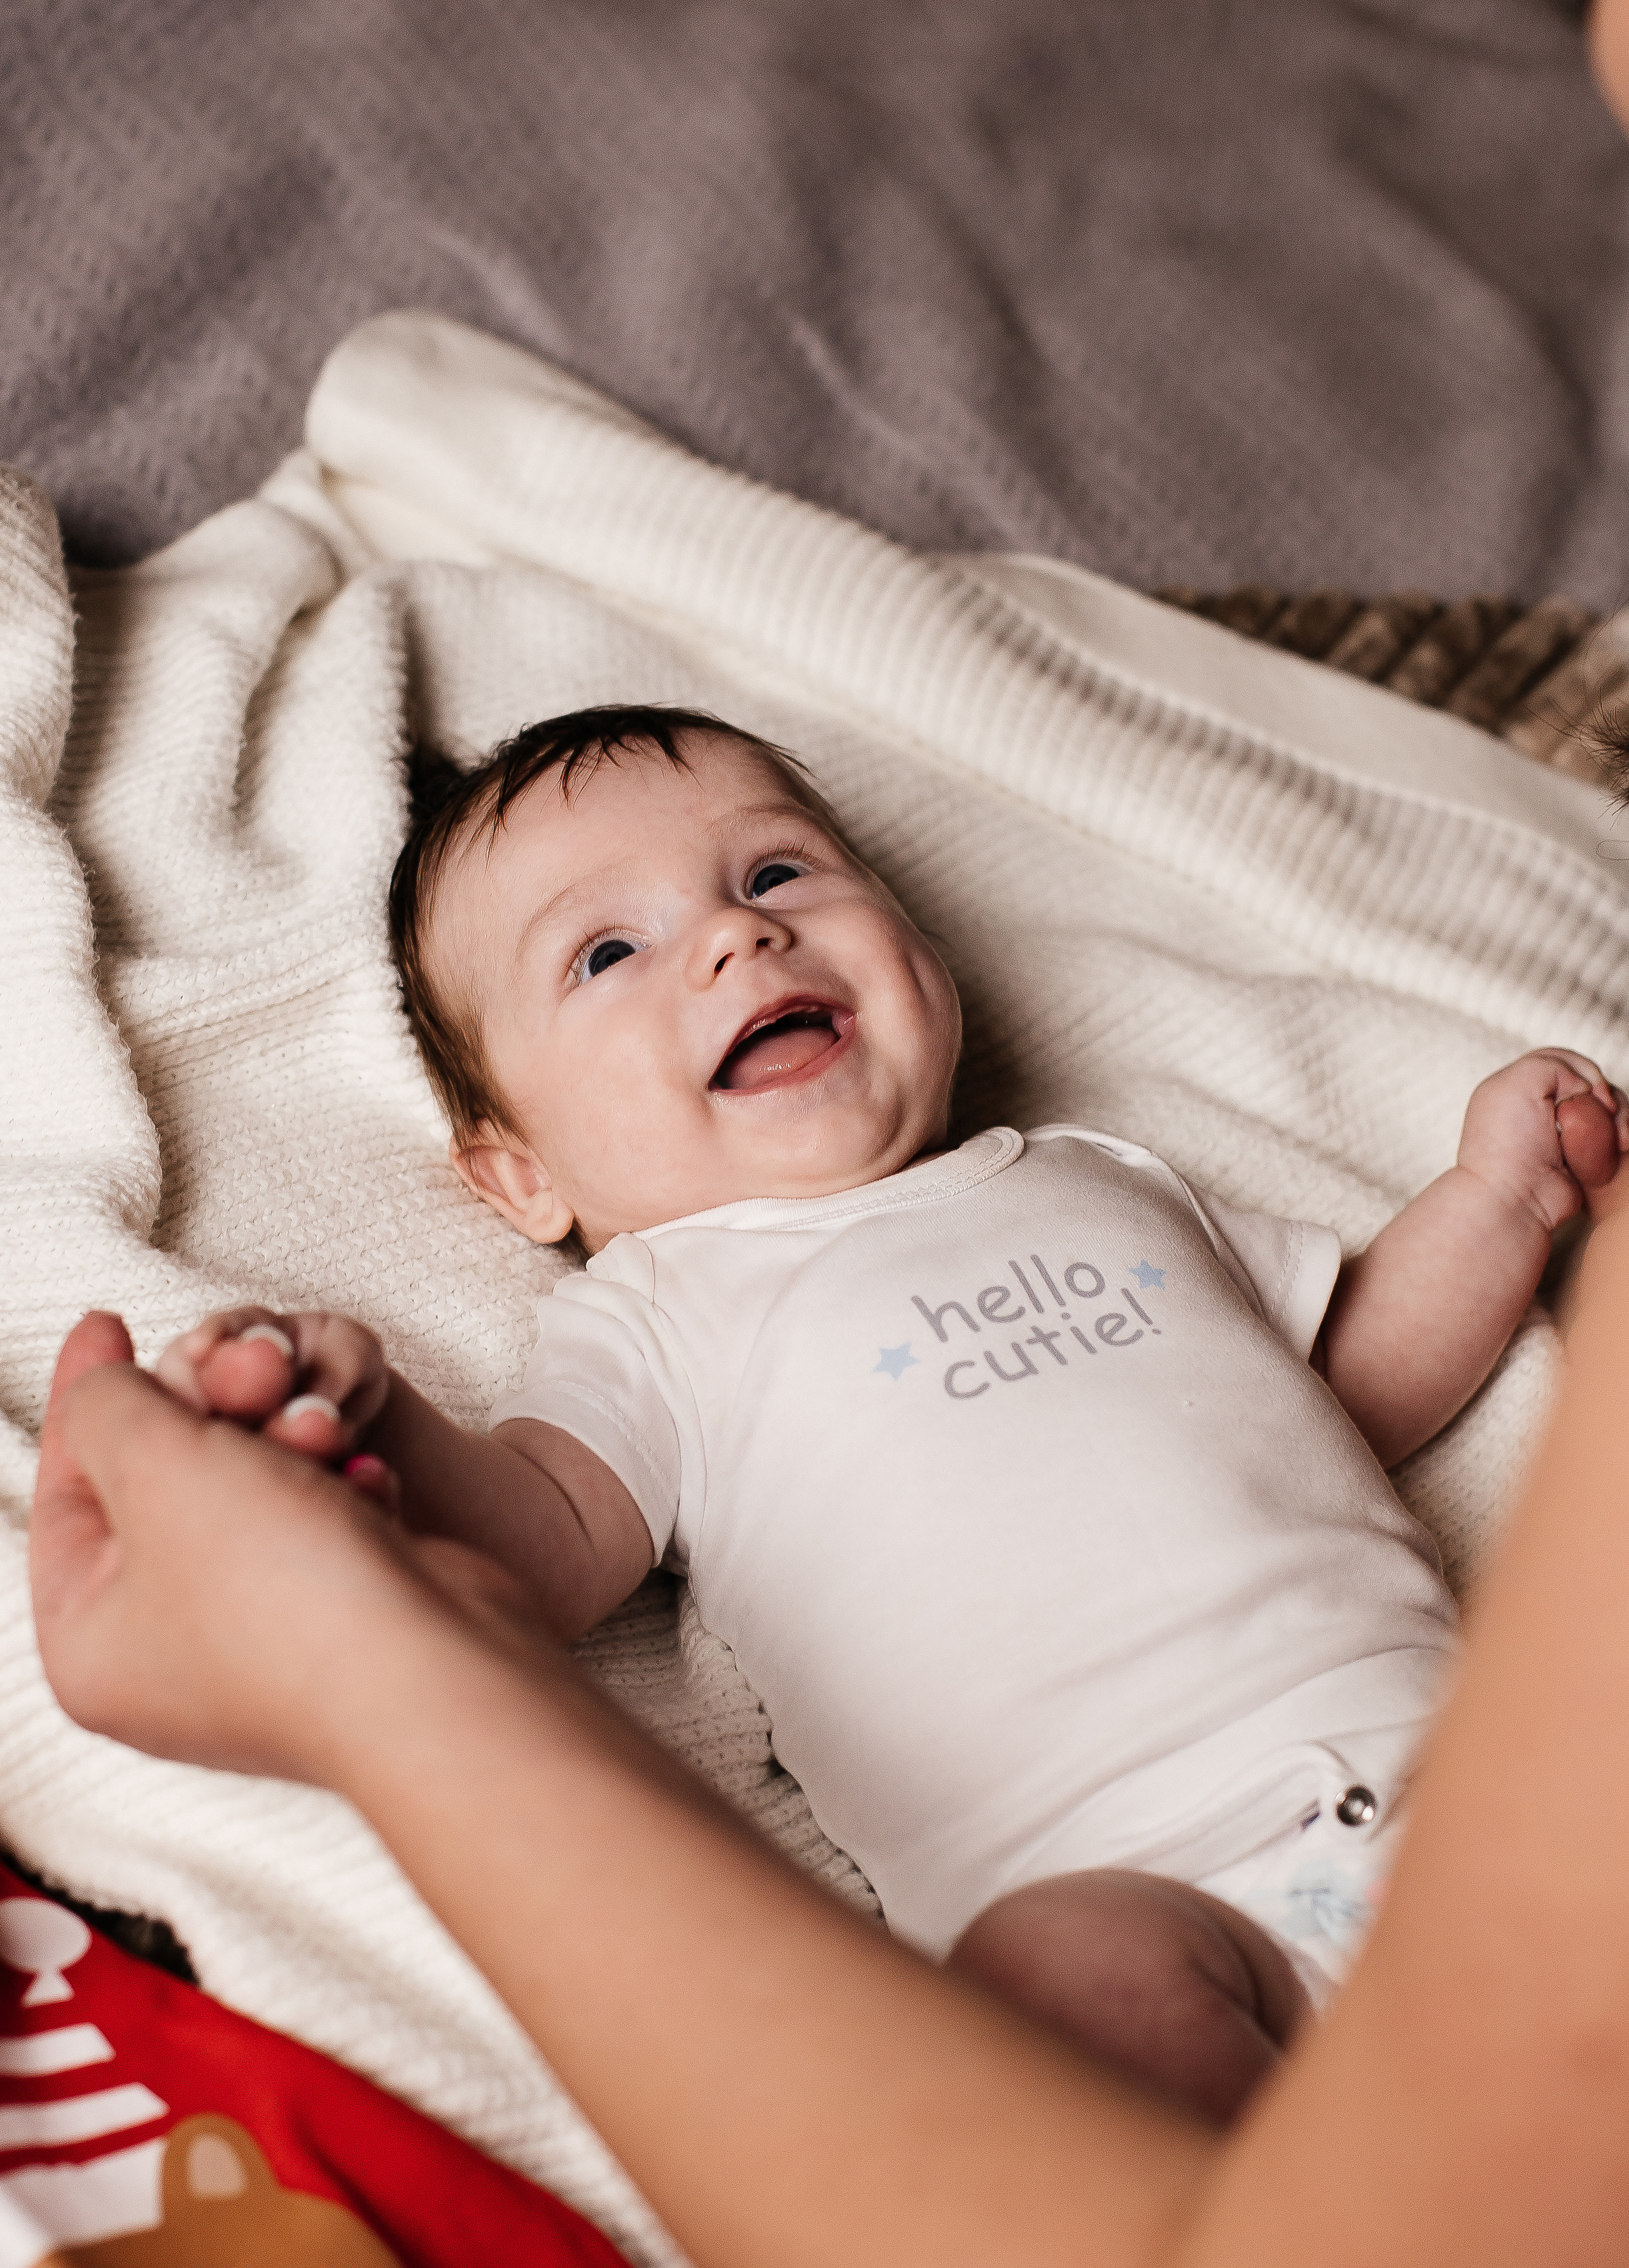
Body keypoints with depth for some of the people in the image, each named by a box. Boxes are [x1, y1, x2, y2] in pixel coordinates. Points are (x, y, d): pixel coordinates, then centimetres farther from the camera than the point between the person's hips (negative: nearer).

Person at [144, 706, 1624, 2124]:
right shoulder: (655, 1316, 12)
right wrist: (376, 1426, -27)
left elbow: (1364, 1384, 33)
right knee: (1078, 1965, -35)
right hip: (1132, 1868, -4)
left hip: (1441, 1742, 5)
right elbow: (544, 1550, -7)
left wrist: (1501, 1191, 20)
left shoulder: (1097, 1182, 26)